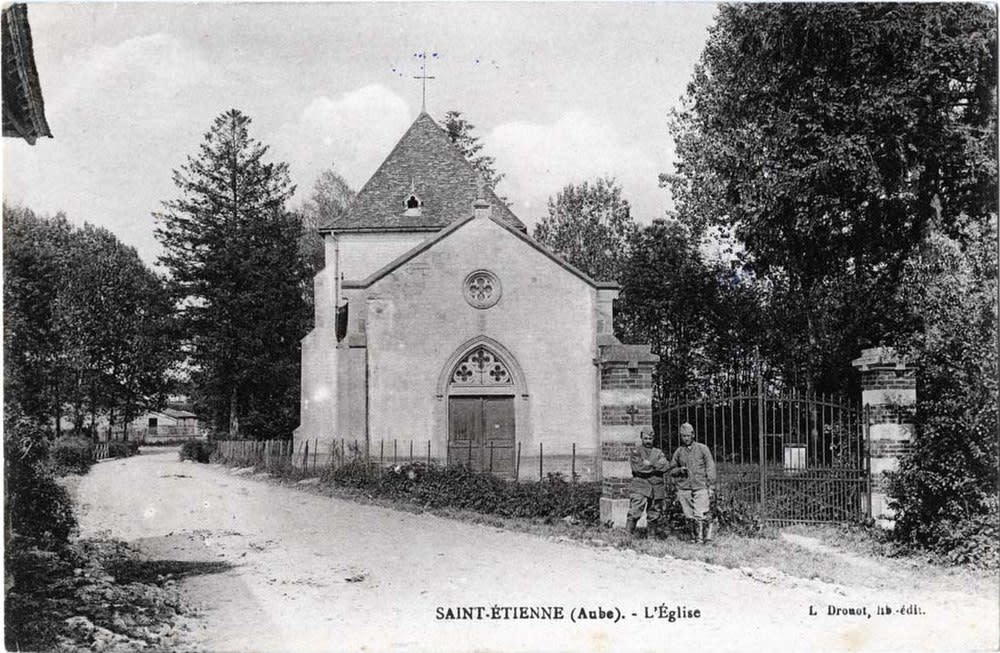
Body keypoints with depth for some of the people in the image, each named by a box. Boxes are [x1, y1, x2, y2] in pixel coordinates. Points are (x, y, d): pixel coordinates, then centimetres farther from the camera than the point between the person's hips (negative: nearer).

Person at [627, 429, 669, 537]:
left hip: (657, 487, 4)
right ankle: (627, 535, -12)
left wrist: (649, 464, -8)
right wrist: (655, 466, -4)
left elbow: (664, 466, -3)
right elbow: (638, 468, -12)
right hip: (640, 486, -4)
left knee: (654, 515, 9)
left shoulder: (659, 453, 16)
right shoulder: (636, 452, 5)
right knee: (634, 512, -16)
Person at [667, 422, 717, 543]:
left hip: (701, 487, -3)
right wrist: (679, 470, -4)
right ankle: (696, 536, 13)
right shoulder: (678, 452, 11)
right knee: (690, 517, 1)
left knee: (700, 515, -12)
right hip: (684, 489, 3)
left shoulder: (703, 449, 5)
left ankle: (707, 533, 4)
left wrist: (711, 486, -2)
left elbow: (710, 468, 4)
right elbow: (670, 470, 18)